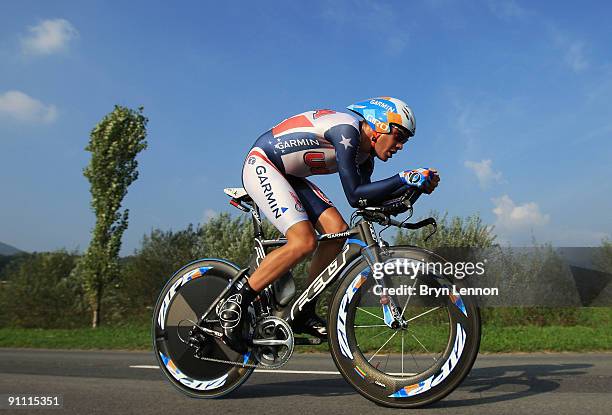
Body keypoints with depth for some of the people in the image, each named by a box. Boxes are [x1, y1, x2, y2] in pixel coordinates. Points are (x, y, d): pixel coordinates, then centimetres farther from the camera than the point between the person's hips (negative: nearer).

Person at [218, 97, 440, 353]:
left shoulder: (364, 154, 6)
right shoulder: (347, 130, -23)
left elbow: (367, 201, 1)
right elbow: (354, 195, -29)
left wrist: (416, 185, -3)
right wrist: (404, 178, -28)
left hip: (288, 176, 9)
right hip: (261, 165, -9)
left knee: (337, 230, -7)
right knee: (304, 242, -24)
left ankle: (304, 313, 2)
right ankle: (235, 302, -13)